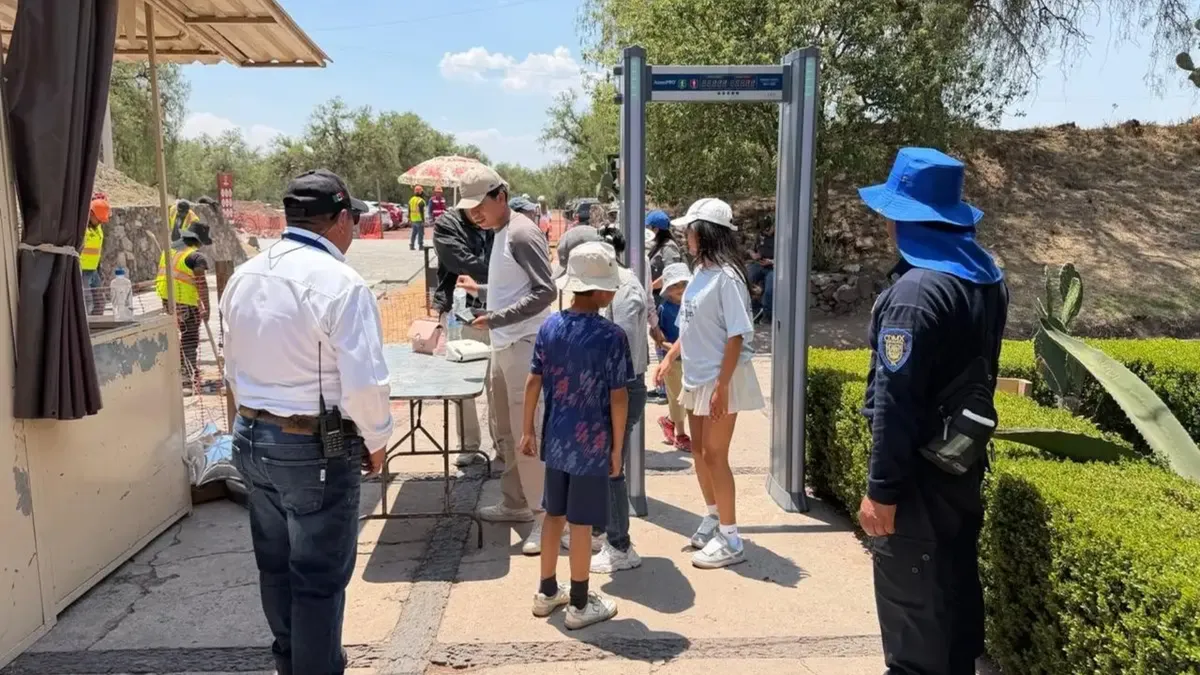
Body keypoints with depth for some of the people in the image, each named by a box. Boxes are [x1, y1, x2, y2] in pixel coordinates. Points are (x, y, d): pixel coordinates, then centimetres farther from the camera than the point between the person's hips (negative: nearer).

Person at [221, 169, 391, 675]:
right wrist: (375, 440, -6)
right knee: (319, 576, 7)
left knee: (275, 565, 22)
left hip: (252, 438, 8)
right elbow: (364, 381, -22)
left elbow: (234, 368, 13)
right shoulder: (339, 282, -19)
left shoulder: (244, 276, 5)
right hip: (317, 448, -8)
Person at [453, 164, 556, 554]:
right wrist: (480, 290, 21)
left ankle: (545, 516, 3)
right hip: (503, 347, 10)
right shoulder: (499, 234, 14)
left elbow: (545, 293, -22)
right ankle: (515, 503, 31)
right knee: (506, 431, 17)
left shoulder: (522, 235, -15)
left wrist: (495, 319, -25)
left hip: (524, 347, -10)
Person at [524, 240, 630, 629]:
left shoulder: (550, 327, -2)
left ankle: (547, 593, 32)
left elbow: (533, 383, 2)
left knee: (554, 514, 19)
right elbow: (618, 397, -15)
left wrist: (528, 430, 12)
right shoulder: (611, 335, -17)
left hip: (555, 440, 5)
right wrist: (617, 447, -5)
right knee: (581, 523, 6)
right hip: (591, 445, -5)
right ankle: (580, 604, 21)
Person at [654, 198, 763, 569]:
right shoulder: (701, 272, 7)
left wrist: (722, 386, -22)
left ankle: (730, 539, 12)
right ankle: (713, 518, 35)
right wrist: (669, 358, 10)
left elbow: (736, 335, -20)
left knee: (715, 455, -1)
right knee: (699, 450, 17)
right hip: (697, 376, 9)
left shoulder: (725, 276, -18)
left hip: (720, 380, -8)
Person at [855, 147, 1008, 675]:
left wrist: (881, 489, -20)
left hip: (922, 468, -9)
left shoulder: (916, 291, -24)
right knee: (955, 581, 22)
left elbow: (896, 400, -24)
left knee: (911, 596, 5)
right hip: (964, 458, 9)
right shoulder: (987, 277, 4)